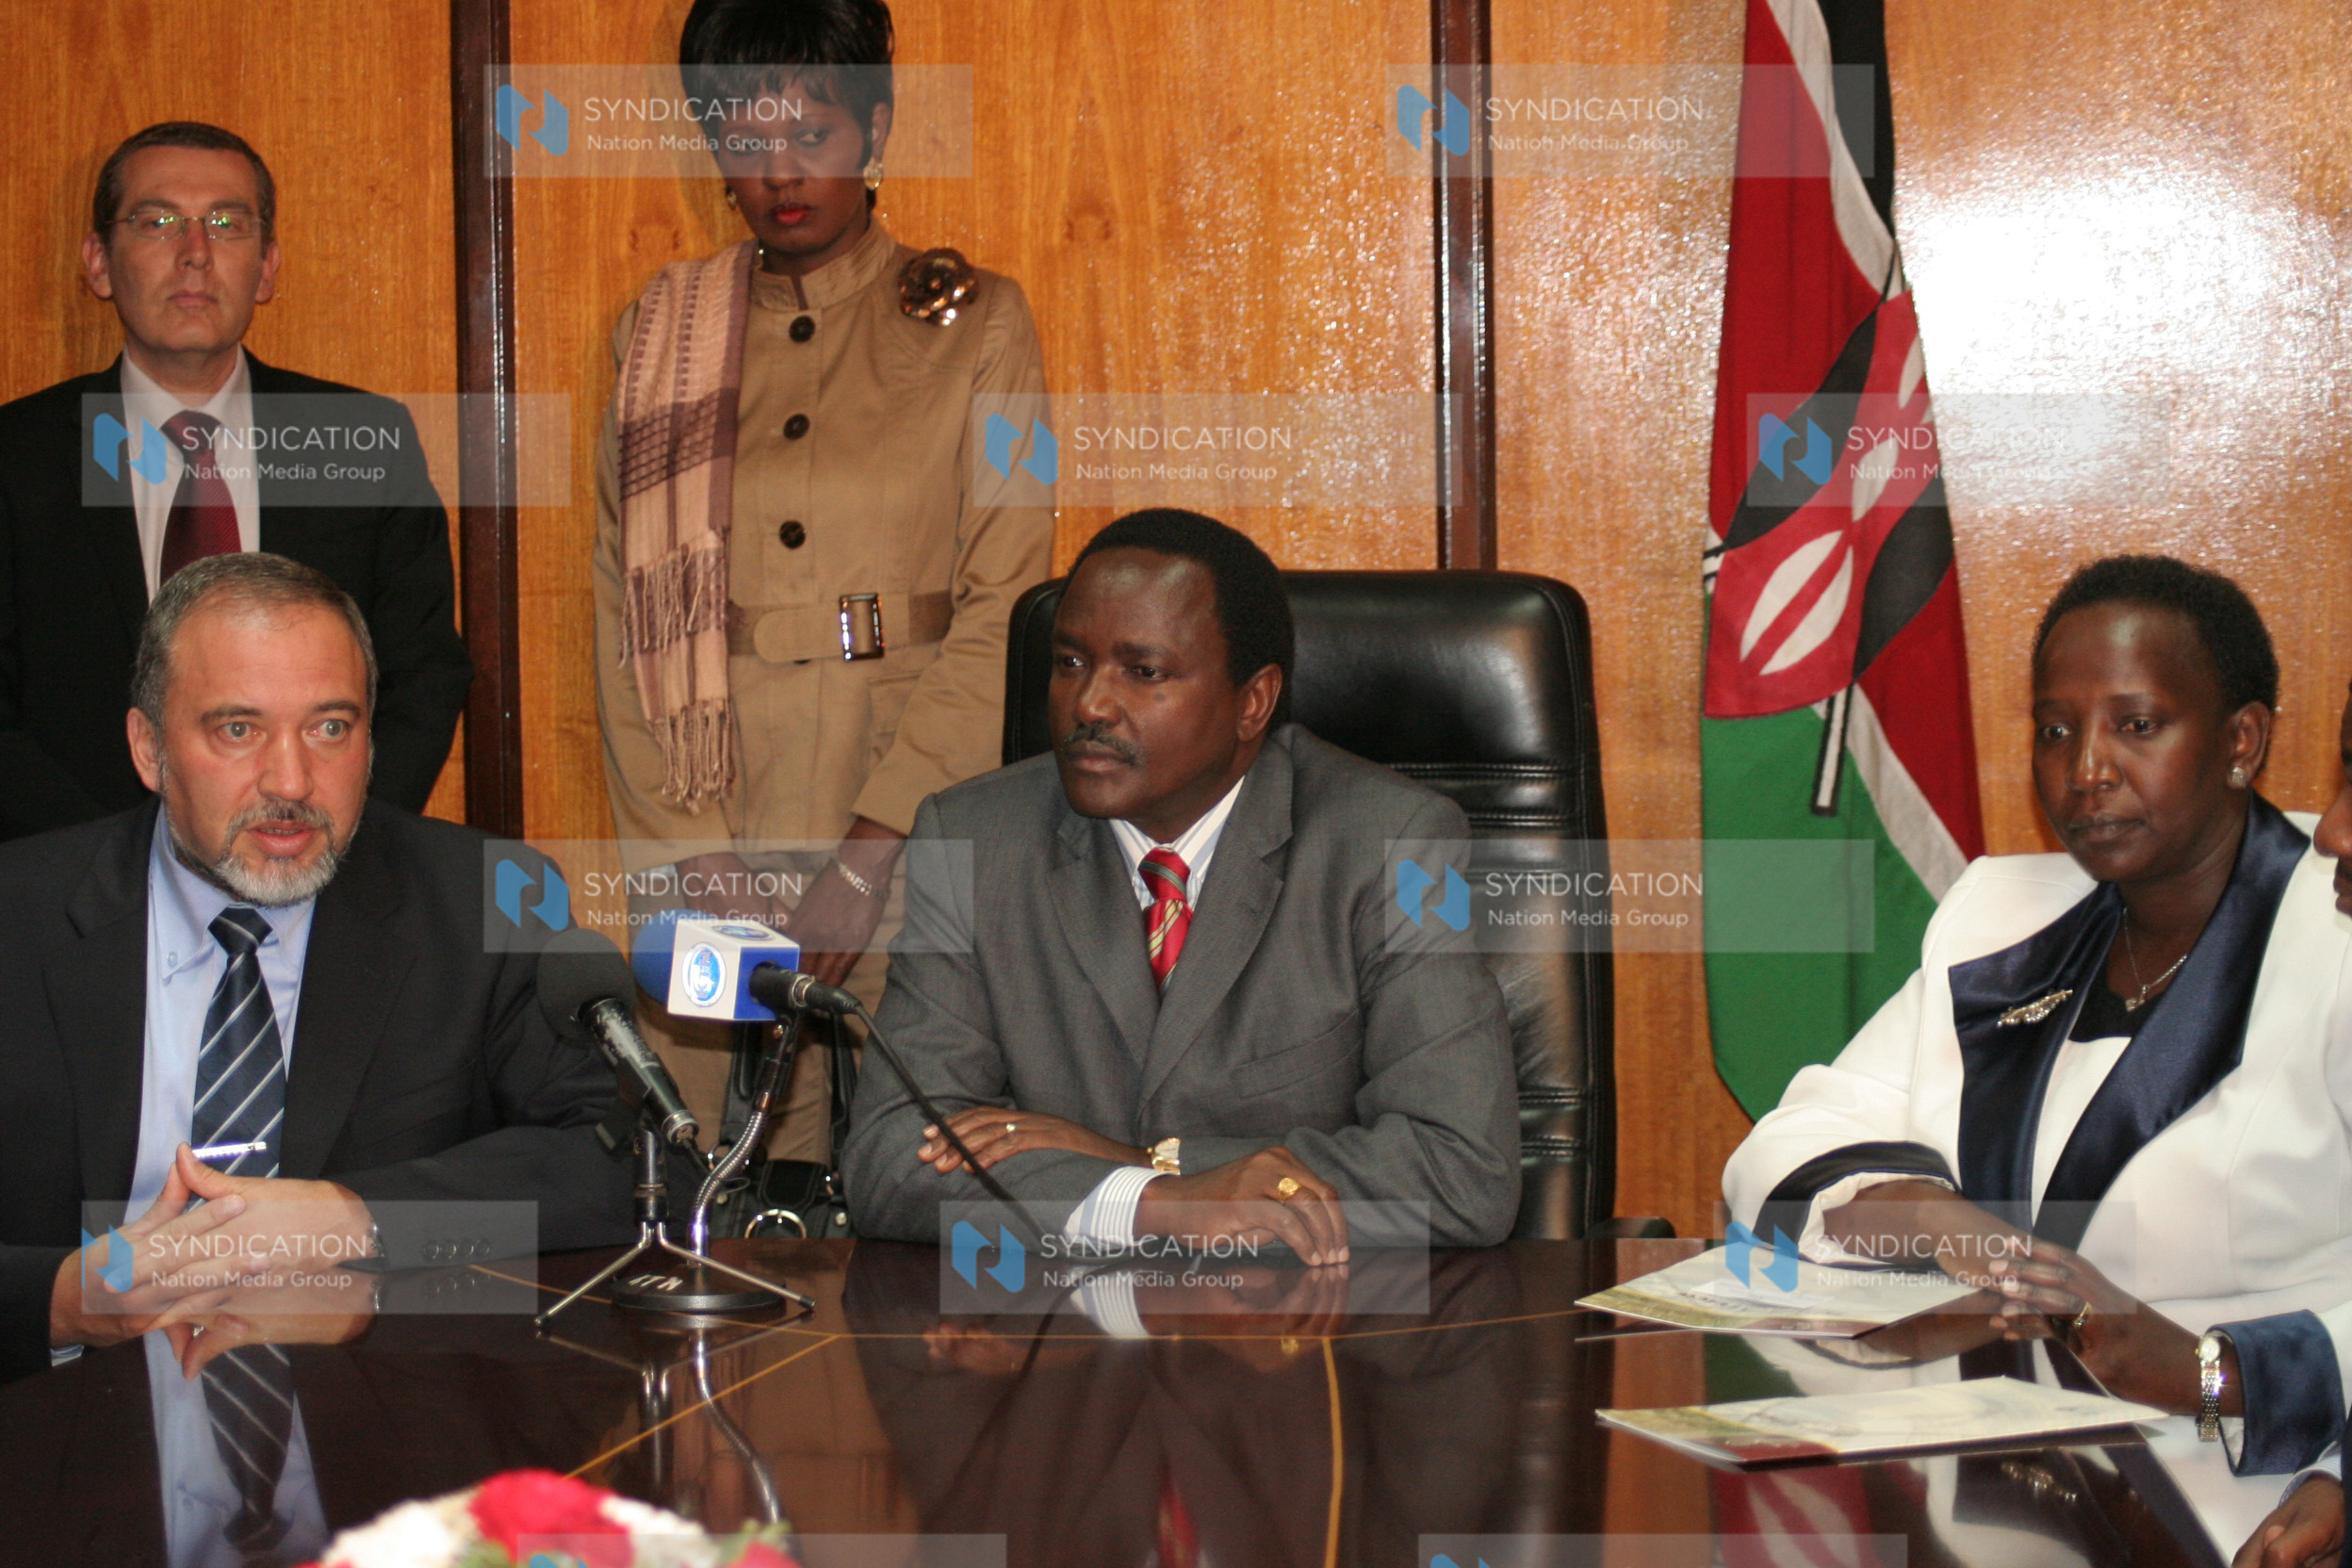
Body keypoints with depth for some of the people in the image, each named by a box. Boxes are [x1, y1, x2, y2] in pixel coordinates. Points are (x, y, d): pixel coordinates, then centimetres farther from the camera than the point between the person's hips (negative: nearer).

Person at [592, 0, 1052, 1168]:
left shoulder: (972, 326, 4)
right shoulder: (658, 337, 11)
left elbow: (1002, 614, -2)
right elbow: (626, 612, 8)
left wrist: (867, 853, -11)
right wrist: (692, 853, -4)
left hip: (917, 817, -2)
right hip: (719, 818, 2)